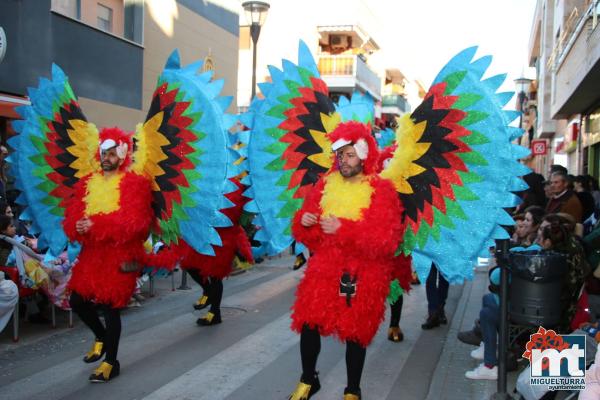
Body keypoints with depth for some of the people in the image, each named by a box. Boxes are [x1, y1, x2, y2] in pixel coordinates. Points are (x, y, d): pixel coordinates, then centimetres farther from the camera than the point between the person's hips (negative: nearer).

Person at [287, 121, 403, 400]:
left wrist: (344, 229, -25)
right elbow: (304, 231, 12)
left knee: (355, 332, 7)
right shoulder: (326, 184, 6)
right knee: (308, 322, 4)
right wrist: (303, 220, -13)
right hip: (325, 267, 4)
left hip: (362, 275, -4)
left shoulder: (381, 191, -9)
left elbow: (386, 240, -19)